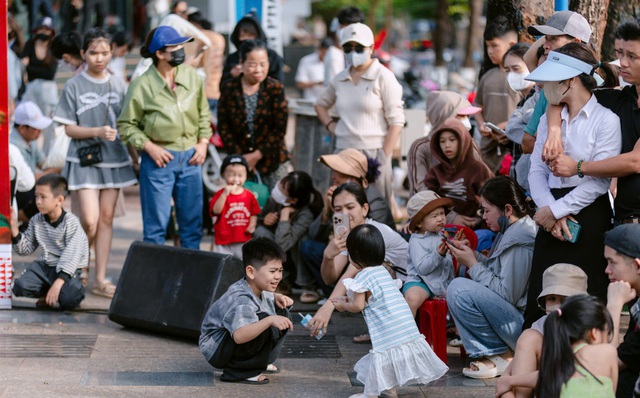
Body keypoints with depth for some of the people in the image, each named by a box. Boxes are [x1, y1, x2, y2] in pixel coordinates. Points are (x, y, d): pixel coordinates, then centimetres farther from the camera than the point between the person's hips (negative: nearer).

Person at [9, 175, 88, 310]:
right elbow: (26, 249, 10)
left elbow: (71, 256, -20)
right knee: (20, 287, -21)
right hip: (44, 266, 5)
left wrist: (59, 282, -31)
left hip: (66, 270, -5)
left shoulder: (71, 222, -13)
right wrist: (14, 230, -8)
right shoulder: (36, 221, 4)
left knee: (69, 299, -31)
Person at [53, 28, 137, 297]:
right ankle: (80, 269, 14)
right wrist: (98, 131, -20)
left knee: (106, 218, 5)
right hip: (84, 160, -4)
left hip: (114, 159, 4)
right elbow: (69, 129, -5)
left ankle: (100, 279, 10)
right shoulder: (74, 86, -5)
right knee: (90, 221, -12)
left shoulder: (118, 85, 6)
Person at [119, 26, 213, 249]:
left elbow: (204, 113, 15)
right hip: (159, 158, -4)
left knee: (192, 221, 10)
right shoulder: (142, 85, -9)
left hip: (190, 157, 4)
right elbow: (126, 125, -3)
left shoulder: (191, 76, 4)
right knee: (156, 222, 1)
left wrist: (203, 142, 5)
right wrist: (149, 147, -12)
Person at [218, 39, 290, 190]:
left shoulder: (276, 89, -3)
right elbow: (223, 127, 2)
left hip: (272, 159, -1)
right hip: (240, 159, 1)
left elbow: (280, 129, -5)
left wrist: (256, 155, -10)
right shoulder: (229, 88, 0)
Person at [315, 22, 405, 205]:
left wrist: (383, 156, -11)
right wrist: (330, 125, 12)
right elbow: (321, 104, 31)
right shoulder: (340, 79, 12)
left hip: (373, 152, -5)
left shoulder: (383, 77, -2)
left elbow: (396, 121, -6)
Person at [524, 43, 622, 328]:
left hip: (589, 216, -6)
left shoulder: (605, 120, -6)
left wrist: (556, 210, -12)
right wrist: (549, 209, -10)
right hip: (552, 219, 6)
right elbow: (536, 171, 7)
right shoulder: (549, 119, 15)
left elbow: (599, 182, -13)